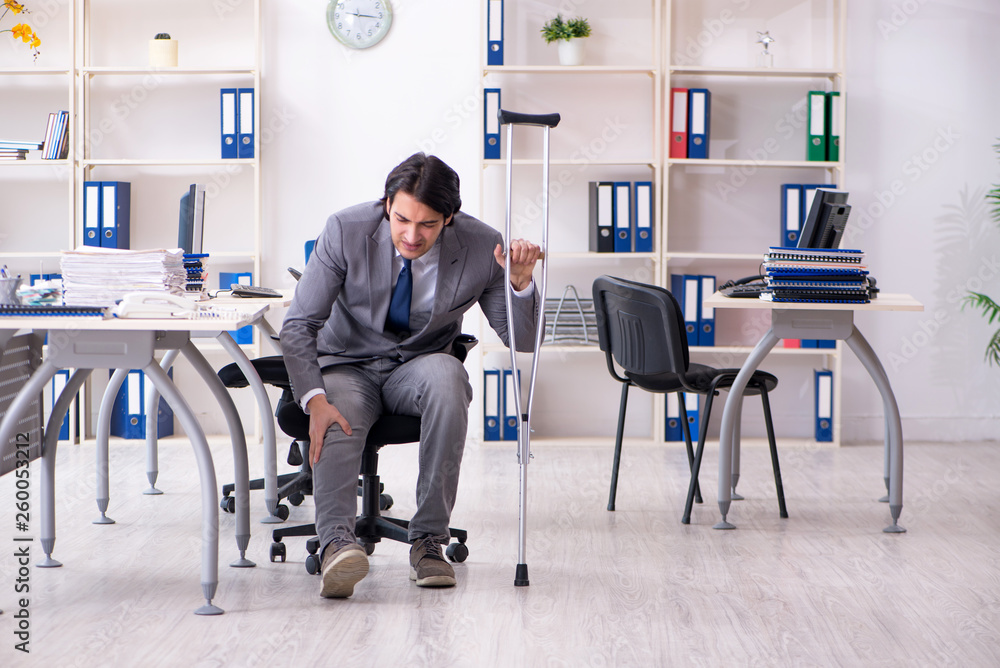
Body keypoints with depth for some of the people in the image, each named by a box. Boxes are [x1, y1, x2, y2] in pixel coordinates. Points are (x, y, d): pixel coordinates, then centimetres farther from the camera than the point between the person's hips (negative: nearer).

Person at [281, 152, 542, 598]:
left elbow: (523, 340, -6)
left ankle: (429, 539, -31)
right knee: (334, 427, -33)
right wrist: (315, 401, -29)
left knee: (447, 373, -35)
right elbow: (298, 326, -13)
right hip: (347, 366, 0)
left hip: (420, 366, 0)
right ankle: (337, 543, -53)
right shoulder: (345, 231, -16)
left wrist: (521, 283, -27)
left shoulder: (481, 246, -14)